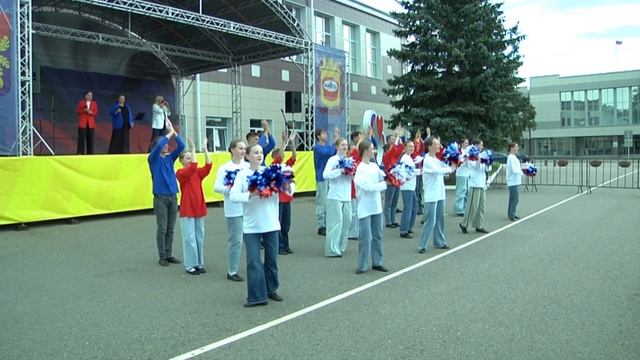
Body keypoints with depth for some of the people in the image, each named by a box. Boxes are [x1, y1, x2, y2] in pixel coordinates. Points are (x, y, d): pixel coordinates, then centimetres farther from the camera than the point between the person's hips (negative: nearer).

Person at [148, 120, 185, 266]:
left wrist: (173, 131, -8)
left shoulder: (170, 157, 10)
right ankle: (162, 256, 8)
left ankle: (169, 255, 17)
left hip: (173, 196, 5)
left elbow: (181, 146, -1)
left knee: (170, 229, 8)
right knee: (162, 229, -1)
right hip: (160, 197, -4)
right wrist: (170, 133, -14)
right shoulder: (153, 159, -2)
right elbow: (158, 146, -21)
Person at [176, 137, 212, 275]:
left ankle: (199, 263, 19)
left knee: (200, 237, 9)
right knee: (190, 238, -2)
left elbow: (208, 165, -9)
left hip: (199, 209, 5)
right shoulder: (180, 173, -8)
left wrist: (205, 147, -12)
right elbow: (193, 167, -25)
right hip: (187, 210, -5)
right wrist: (193, 148, -24)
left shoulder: (198, 172, 7)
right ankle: (190, 265, 7)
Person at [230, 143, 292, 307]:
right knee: (254, 261, -2)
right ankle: (256, 296, 7)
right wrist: (251, 194, -27)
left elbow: (288, 188, -2)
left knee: (272, 259, 13)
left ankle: (271, 290, 31)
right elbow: (233, 195, -12)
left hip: (271, 224, 2)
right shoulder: (242, 174, -1)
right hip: (251, 226, -2)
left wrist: (288, 188, -25)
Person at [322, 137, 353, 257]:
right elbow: (325, 175, -20)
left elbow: (352, 177, 18)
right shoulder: (332, 160, -8)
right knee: (336, 223, -6)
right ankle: (332, 250, 0)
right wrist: (340, 171, -24)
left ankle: (341, 247, 23)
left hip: (347, 196, 7)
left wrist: (352, 173, -4)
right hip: (335, 196, -7)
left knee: (347, 221, 10)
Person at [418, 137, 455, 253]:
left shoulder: (437, 159, 11)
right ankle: (422, 245, -2)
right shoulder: (428, 160, -14)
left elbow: (446, 166, 9)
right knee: (430, 221, -8)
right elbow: (439, 170, -26)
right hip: (431, 196, -8)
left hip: (440, 194, 8)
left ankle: (439, 242, 26)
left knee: (440, 219, 15)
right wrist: (450, 169, -11)